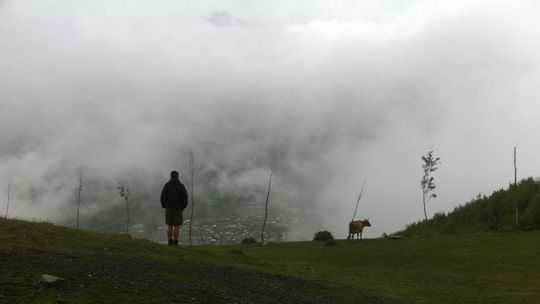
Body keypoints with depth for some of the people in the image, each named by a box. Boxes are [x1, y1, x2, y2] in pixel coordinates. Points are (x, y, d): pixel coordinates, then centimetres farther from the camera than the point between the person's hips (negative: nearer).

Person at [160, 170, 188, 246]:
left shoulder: (167, 185, -1)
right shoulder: (181, 186, -6)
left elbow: (163, 197, -4)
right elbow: (185, 198, -9)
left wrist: (164, 206, 10)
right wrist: (183, 207, 6)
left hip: (169, 209, 2)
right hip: (178, 209, -2)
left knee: (170, 226, 9)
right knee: (177, 226, 1)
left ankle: (170, 242, 6)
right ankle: (175, 242, -2)